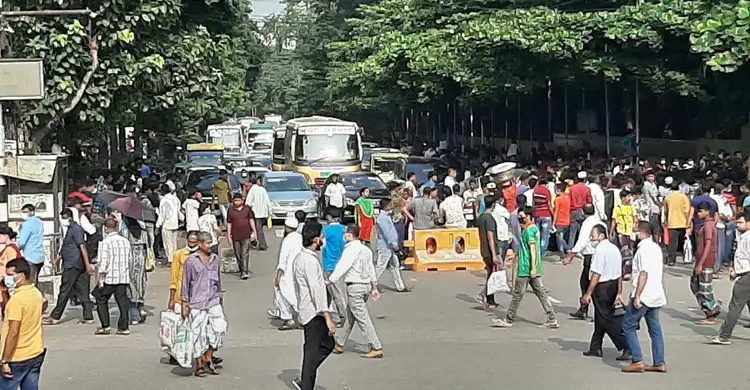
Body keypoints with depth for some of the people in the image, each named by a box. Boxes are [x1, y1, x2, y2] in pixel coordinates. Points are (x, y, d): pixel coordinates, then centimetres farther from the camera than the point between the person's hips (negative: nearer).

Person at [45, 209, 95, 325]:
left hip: (73, 265, -10)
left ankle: (55, 317, 1)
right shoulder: (71, 229, 18)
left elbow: (82, 247, -21)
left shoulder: (76, 229, -13)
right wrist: (59, 257, 35)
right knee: (82, 292, 7)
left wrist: (87, 264, -26)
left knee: (64, 291, -4)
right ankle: (88, 316, 7)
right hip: (71, 265, 10)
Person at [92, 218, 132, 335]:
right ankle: (123, 327, 5)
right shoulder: (125, 241, 7)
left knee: (101, 300, 10)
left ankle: (105, 326, 5)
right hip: (123, 277, 5)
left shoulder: (105, 242, -11)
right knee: (122, 302, 7)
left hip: (109, 278, -5)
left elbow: (104, 263, -15)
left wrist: (101, 279, -11)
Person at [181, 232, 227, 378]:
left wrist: (219, 299, 19)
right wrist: (184, 305, -3)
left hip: (213, 302, 4)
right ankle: (199, 364, 15)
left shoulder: (216, 259, 9)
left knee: (219, 328, -9)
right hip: (196, 303, -4)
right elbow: (185, 283, -2)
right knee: (198, 334, 1)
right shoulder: (191, 260, -5)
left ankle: (209, 358, 9)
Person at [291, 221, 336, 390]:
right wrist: (327, 317, -21)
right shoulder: (310, 260, -18)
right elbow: (316, 290, -22)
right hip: (314, 313, -10)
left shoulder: (300, 258, 13)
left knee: (327, 344, 17)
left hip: (306, 311, 10)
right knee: (313, 352, -3)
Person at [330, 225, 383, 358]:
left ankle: (376, 349, -10)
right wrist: (374, 287, 23)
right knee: (349, 316, 18)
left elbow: (341, 267, -19)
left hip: (354, 287, -9)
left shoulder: (351, 249, -14)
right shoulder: (365, 249, 13)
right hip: (366, 285, 9)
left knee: (363, 319, -7)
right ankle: (339, 345, 28)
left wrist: (329, 281, -16)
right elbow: (371, 269, 18)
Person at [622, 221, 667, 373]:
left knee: (628, 326, -2)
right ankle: (659, 363, 10)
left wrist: (637, 296, -20)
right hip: (656, 295, 9)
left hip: (644, 295, -9)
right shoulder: (656, 247, 13)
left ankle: (637, 361, -6)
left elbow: (644, 274, -21)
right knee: (655, 328, 10)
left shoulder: (643, 249, -15)